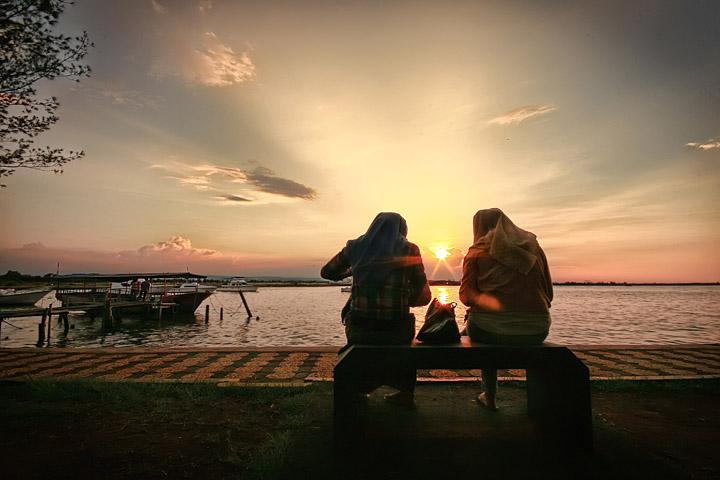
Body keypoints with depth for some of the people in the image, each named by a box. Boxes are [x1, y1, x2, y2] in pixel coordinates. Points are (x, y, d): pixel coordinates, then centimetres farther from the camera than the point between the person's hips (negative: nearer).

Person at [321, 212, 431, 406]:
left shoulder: (355, 246, 2)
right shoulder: (409, 250, -2)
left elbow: (326, 272, 15)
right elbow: (424, 297, 0)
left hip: (359, 331, 1)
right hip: (395, 331, 0)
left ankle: (358, 389, 43)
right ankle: (405, 392, 37)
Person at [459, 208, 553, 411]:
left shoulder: (477, 252, 1)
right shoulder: (533, 246, 11)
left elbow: (466, 296, -5)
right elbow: (548, 294, 12)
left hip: (489, 330, -3)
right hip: (537, 331, 4)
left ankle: (490, 396, 33)